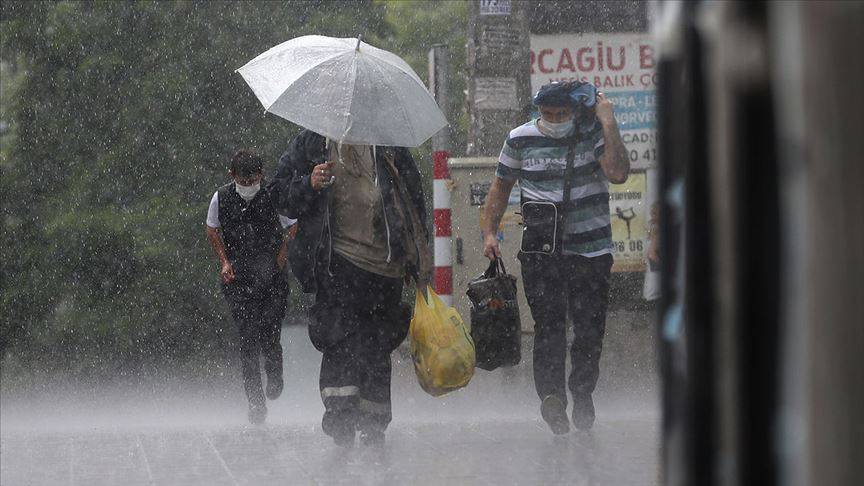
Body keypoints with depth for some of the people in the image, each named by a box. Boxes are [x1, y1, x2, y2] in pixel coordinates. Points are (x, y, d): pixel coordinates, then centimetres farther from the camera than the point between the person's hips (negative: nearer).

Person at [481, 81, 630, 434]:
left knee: (590, 326, 3)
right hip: (541, 249, 0)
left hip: (591, 249, 0)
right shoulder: (521, 140, 6)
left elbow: (618, 174, -16)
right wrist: (489, 231, 9)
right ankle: (551, 397, -22)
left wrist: (608, 123, -16)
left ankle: (582, 391, 23)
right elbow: (501, 185, 18)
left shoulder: (594, 134, 0)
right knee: (548, 322, -14)